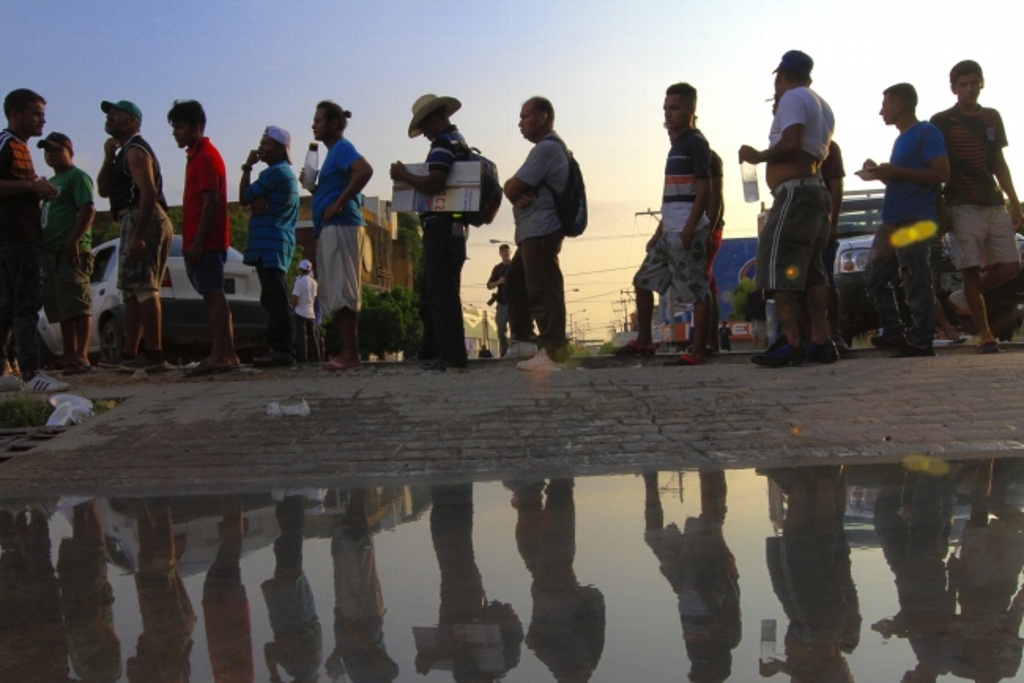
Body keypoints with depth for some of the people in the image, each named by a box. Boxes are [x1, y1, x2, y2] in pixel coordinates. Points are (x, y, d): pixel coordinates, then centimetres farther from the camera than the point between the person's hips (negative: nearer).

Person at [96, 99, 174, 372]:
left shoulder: (135, 150, -7)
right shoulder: (124, 152, 26)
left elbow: (148, 192, -20)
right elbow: (103, 190, 21)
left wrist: (137, 236, -27)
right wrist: (108, 157, 8)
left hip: (143, 221, -11)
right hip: (136, 223, 11)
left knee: (143, 288, -15)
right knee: (132, 290, 11)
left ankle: (153, 354, -18)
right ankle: (128, 354, 15)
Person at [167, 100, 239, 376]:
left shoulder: (205, 157, -9)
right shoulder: (197, 156, 21)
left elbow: (211, 202, -17)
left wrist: (197, 242, -20)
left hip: (205, 241, -10)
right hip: (201, 241, 10)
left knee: (213, 295, -10)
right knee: (214, 296, 8)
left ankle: (218, 356, -11)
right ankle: (226, 354, 11)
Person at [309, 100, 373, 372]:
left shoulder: (342, 148, -6)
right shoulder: (335, 152, 23)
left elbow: (365, 170, -26)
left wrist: (339, 204, -22)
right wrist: (311, 185, 12)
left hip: (340, 228, -10)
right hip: (329, 230, 10)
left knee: (342, 292, -13)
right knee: (334, 294, 9)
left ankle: (350, 355, -13)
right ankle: (347, 353, 11)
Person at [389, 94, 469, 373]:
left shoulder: (443, 143, -10)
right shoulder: (460, 142, 20)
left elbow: (433, 184, -22)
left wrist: (404, 175, -7)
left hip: (440, 227, -10)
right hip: (454, 227, 10)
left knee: (441, 294, -9)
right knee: (431, 292, 16)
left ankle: (451, 357, -8)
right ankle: (431, 352, 23)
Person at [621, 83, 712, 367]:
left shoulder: (695, 142, -5)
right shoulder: (677, 144, 21)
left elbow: (704, 189, -13)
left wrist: (689, 229, -21)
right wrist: (658, 233, 21)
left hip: (688, 231, -10)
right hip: (669, 232, 10)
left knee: (696, 290, -8)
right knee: (643, 280, 14)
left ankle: (699, 351, -5)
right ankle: (643, 341, 23)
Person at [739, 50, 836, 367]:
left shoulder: (793, 98, -5)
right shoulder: (822, 106, 24)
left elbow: (791, 143, -19)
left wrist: (758, 156, -6)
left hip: (795, 191, -10)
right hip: (817, 189, 10)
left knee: (778, 264, -13)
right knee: (811, 269, 10)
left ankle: (791, 342, -20)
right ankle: (820, 341, 9)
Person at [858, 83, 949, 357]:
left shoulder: (926, 132, -5)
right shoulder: (902, 139, 23)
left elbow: (941, 173, -15)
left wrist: (896, 172, -17)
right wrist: (881, 173, 12)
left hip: (914, 221, -10)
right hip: (892, 221, 10)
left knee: (916, 283, -8)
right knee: (875, 278, 11)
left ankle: (921, 342, -4)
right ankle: (893, 333, 18)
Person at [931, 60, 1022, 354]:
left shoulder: (992, 118, 13)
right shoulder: (942, 122, -2)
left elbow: (999, 163, 18)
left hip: (995, 205, 5)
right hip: (963, 207, -5)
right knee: (972, 269, -5)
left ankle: (967, 297, 24)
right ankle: (985, 334, 0)